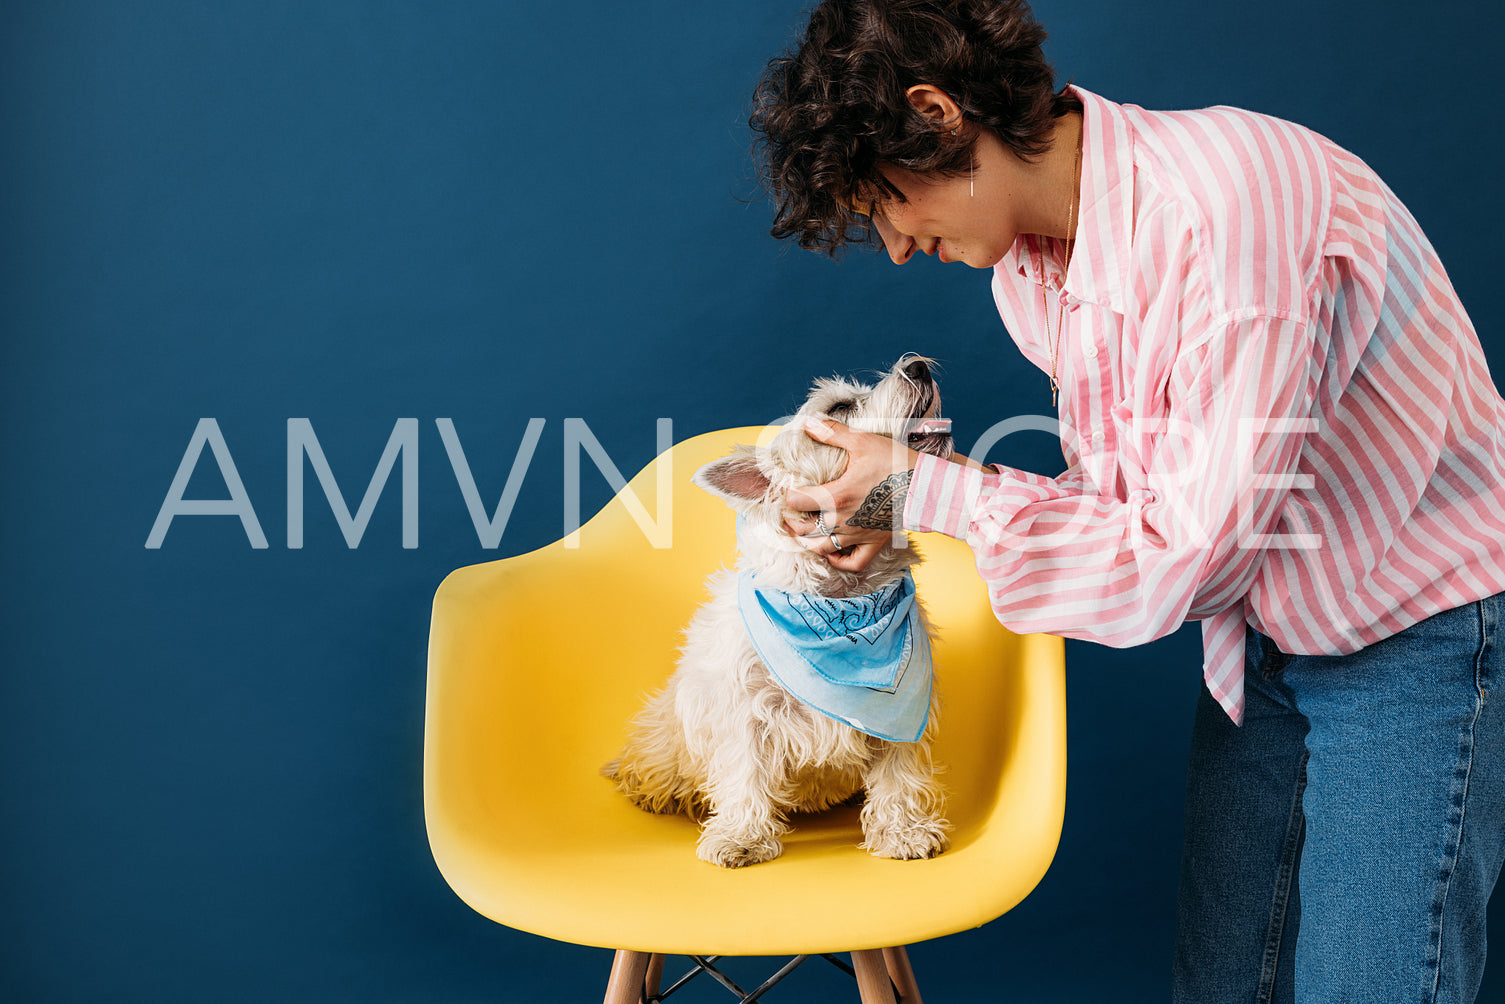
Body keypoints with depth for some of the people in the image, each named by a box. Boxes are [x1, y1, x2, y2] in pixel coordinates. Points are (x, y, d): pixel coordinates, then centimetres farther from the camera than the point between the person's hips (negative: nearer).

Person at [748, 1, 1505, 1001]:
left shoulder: (1226, 203, -30)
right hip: (1260, 631, 8)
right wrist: (896, 521, -7)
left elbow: (1183, 557, -27)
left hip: (1417, 638, -7)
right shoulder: (1028, 263, -3)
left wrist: (923, 490, -20)